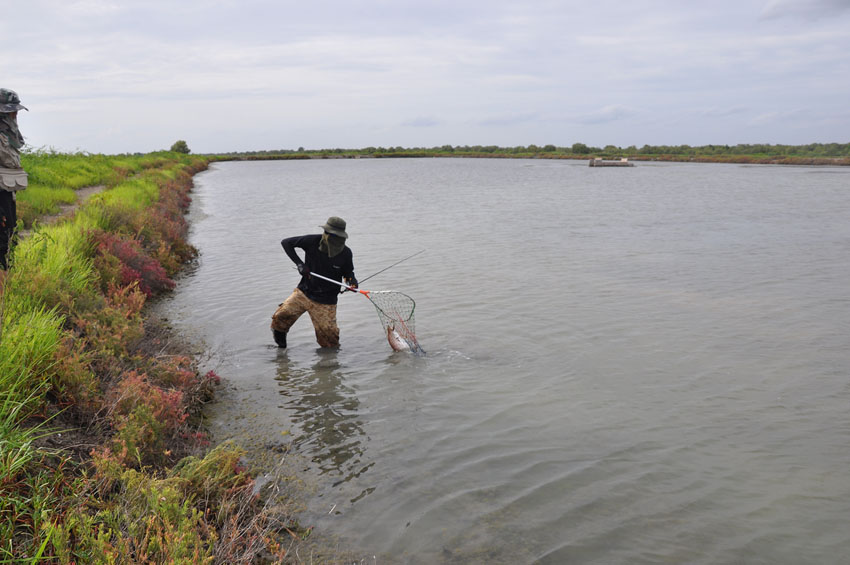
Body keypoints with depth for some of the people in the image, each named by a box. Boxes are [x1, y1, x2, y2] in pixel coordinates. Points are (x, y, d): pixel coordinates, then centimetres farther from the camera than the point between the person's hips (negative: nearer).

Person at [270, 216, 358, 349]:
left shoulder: (346, 253, -8)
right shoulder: (312, 241, -11)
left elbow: (348, 273, 8)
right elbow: (286, 242, -3)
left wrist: (352, 281, -15)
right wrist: (299, 264, -13)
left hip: (325, 302, -1)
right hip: (304, 292, 1)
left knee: (328, 335, -3)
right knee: (282, 315, -13)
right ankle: (279, 334, 20)